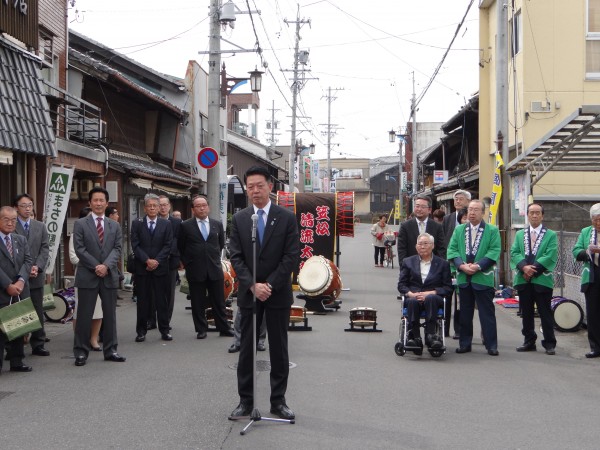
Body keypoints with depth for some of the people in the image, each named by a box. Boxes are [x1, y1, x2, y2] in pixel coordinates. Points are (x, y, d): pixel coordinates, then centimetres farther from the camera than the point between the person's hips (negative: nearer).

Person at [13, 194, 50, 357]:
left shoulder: (40, 226, 12)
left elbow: (45, 249, 7)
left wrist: (37, 267, -9)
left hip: (36, 276, 4)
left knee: (38, 312, 7)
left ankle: (38, 345, 14)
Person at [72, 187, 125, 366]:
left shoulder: (115, 226, 12)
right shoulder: (80, 224, 2)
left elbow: (117, 249, 3)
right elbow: (80, 249, -6)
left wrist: (106, 266, -14)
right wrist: (96, 267, -14)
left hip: (109, 276, 3)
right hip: (87, 276, -3)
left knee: (110, 314, 8)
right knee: (84, 316, 0)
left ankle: (110, 350, 16)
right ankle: (81, 352, 7)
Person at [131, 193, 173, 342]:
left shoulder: (166, 225, 7)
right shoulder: (137, 224, 5)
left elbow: (168, 246, 1)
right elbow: (135, 245, -2)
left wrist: (157, 261, -11)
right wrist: (147, 260, -13)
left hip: (161, 267, 0)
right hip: (142, 268, 0)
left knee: (162, 300, 3)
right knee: (143, 300, 3)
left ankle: (164, 330, 10)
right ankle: (141, 331, 9)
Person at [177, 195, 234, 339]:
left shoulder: (217, 224, 7)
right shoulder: (186, 226, -1)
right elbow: (181, 248, 6)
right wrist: (187, 264, 4)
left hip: (215, 269, 2)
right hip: (195, 271, -2)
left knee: (219, 301, 7)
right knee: (198, 303, 4)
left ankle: (224, 328, 15)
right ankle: (201, 330, 13)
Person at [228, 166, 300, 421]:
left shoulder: (286, 218, -2)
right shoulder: (239, 219, 4)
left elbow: (292, 256, -7)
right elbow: (236, 257, 0)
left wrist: (270, 285, -13)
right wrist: (253, 285, -13)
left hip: (278, 293, -1)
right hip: (248, 293, 2)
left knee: (279, 349, 5)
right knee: (246, 349, 5)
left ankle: (278, 401, 14)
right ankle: (245, 400, 13)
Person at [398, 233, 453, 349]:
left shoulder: (442, 264, 14)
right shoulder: (408, 262, 18)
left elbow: (448, 288, 5)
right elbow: (401, 285, 11)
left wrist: (431, 293, -11)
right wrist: (410, 293, -11)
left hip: (434, 297, -1)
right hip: (413, 297, 1)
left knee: (430, 298, -37)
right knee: (412, 301, -35)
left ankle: (430, 335, -40)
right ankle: (415, 337, -37)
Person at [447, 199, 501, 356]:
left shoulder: (492, 230, 2)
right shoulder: (459, 230, 12)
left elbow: (494, 252, -7)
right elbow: (452, 249, 6)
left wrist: (478, 266, -16)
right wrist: (462, 265, -10)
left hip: (483, 277, -3)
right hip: (463, 277, 4)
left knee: (487, 313, -1)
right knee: (465, 312, 9)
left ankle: (491, 345, 3)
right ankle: (465, 343, 17)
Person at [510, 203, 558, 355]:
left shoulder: (551, 235, 3)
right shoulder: (520, 234, 14)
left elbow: (550, 256, -8)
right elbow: (514, 253, 3)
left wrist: (534, 269, -15)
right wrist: (524, 267, -15)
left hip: (542, 280, -4)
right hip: (523, 280, 4)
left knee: (545, 313, -1)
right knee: (526, 313, 9)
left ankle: (549, 343, 4)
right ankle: (529, 341, 18)